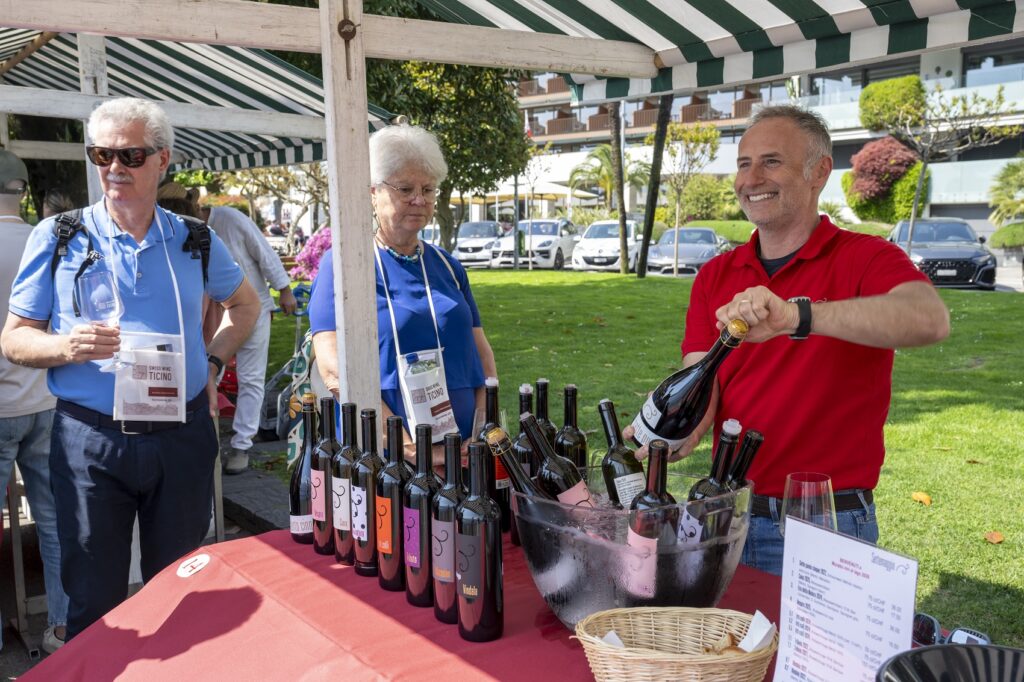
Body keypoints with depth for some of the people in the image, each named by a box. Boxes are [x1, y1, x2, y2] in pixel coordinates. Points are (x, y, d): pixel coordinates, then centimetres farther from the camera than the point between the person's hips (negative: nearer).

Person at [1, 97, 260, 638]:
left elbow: (245, 303, 21)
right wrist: (66, 346, -21)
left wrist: (213, 359, 5)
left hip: (182, 436, 2)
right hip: (90, 438, -1)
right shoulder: (57, 238, 0)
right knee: (94, 606, 8)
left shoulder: (195, 241, 5)